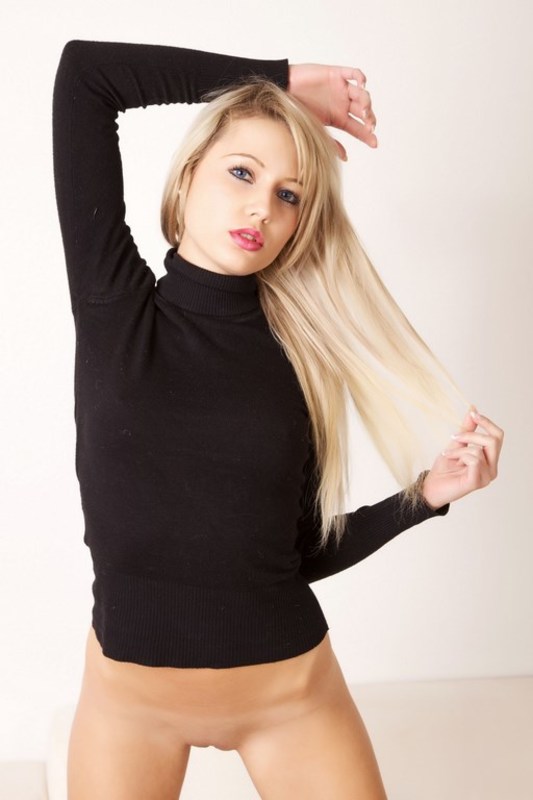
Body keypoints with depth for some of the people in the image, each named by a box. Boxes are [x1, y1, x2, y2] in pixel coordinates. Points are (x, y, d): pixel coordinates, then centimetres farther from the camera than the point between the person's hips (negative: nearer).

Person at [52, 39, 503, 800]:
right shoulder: (113, 300, -8)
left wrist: (425, 495, -9)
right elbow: (84, 71, -13)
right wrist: (276, 80, -8)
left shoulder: (296, 351, -4)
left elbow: (303, 552, 2)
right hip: (128, 702, 0)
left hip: (292, 697, 1)